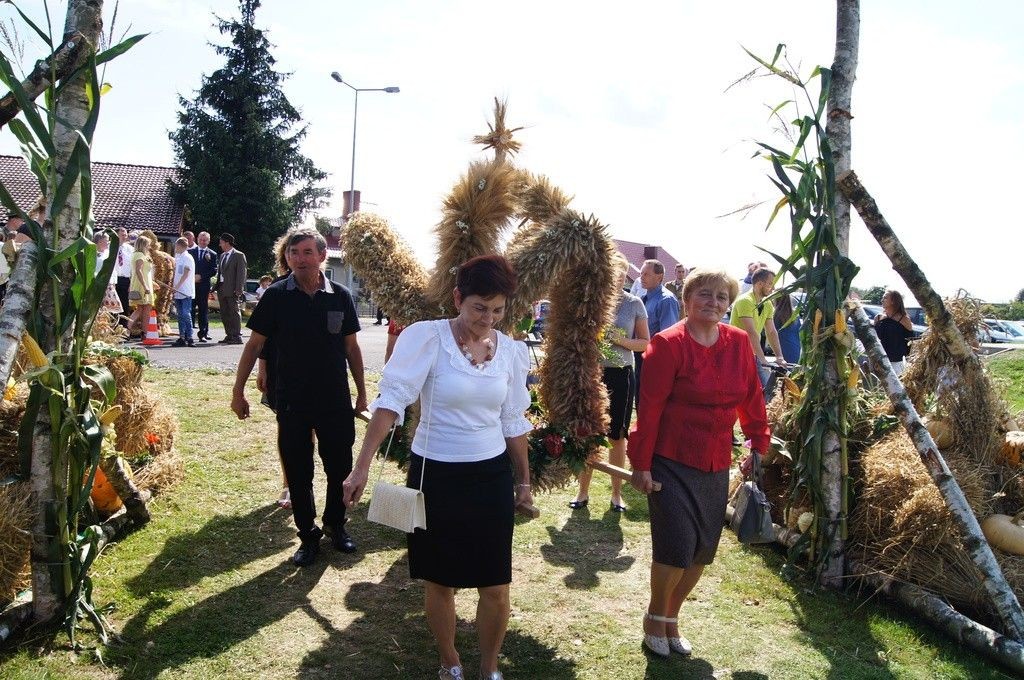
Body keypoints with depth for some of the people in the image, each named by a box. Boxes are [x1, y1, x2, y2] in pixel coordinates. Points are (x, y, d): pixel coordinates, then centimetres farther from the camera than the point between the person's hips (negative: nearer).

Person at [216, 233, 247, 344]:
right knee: (224, 314, 8)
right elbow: (220, 272, 20)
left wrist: (238, 289, -17)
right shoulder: (222, 255, 18)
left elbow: (241, 273, -11)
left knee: (234, 312, -5)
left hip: (232, 290, -8)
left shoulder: (239, 255, -5)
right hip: (222, 289, 8)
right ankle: (229, 336, 14)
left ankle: (237, 336, -2)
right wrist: (217, 287, 12)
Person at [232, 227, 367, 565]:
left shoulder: (340, 296, -2)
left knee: (340, 467, 10)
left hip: (336, 401, 1)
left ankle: (336, 524, 33)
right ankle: (308, 535, 25)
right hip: (292, 402, -1)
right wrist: (238, 391, -1)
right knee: (298, 472, 8)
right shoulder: (276, 296, -5)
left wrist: (361, 393, 7)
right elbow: (254, 344, 0)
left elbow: (351, 347, 6)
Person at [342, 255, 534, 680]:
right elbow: (392, 400, -19)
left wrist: (524, 479, 14)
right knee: (439, 582, 13)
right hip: (435, 474, -2)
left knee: (496, 587, 7)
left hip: (491, 477, 3)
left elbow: (513, 422, 9)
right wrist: (362, 467, -26)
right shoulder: (427, 338, -13)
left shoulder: (512, 352, 0)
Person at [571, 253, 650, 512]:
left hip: (621, 375, 0)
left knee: (617, 436, 9)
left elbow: (645, 343, 3)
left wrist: (621, 340, -14)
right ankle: (583, 491, 20)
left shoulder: (634, 304, 0)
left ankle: (616, 493, 23)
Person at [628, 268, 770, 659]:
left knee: (703, 551, 11)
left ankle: (671, 619, 33)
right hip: (671, 462, -6)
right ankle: (655, 618, 22)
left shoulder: (739, 342, 4)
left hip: (716, 466, 6)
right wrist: (641, 463, -14)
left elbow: (751, 398, 13)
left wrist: (759, 443, 11)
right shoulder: (668, 344, -12)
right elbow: (649, 407, -13)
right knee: (677, 546, -5)